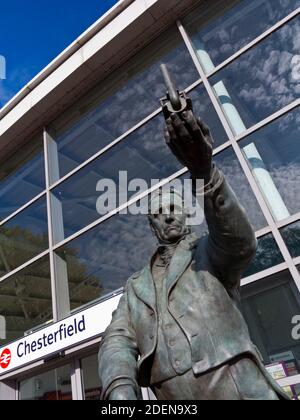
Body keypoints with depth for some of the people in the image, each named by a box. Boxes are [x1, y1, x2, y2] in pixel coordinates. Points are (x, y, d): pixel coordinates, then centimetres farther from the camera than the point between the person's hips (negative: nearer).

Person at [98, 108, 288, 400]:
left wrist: (203, 172, -31)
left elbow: (240, 241, -16)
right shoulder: (137, 285, 16)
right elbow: (118, 340, 4)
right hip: (172, 397, 3)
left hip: (240, 389, -3)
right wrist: (119, 387, -18)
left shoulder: (211, 252, 6)